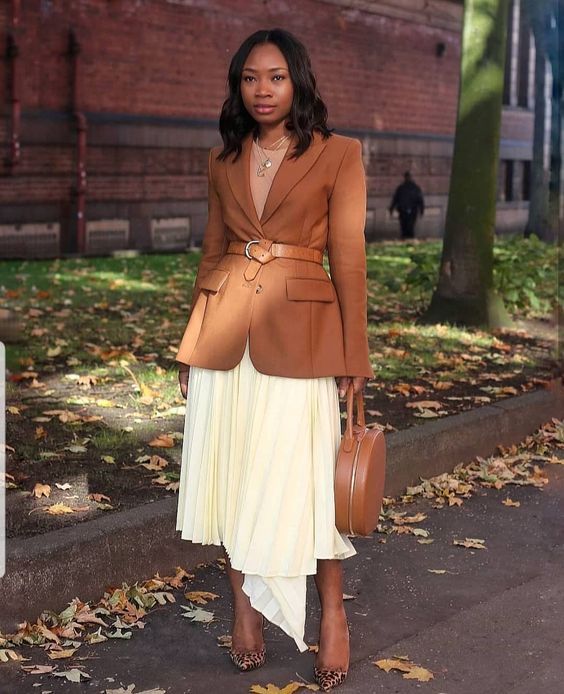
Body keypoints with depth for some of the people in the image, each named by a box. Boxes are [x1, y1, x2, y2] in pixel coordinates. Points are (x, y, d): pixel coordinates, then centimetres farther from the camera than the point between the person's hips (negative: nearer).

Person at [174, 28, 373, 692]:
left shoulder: (338, 155, -1)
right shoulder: (223, 162, 11)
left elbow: (349, 258, -3)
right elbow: (212, 253, 16)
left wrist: (353, 357, -5)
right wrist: (192, 345, 14)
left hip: (298, 333, -4)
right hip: (225, 331, 4)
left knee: (297, 480, -2)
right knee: (231, 476, 7)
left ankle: (333, 618, 18)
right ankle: (245, 612, 22)